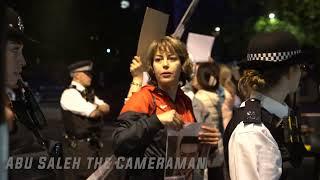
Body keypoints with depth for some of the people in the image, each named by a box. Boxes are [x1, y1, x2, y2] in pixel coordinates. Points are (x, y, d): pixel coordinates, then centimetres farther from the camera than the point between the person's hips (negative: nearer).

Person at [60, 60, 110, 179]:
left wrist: (96, 107, -14)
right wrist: (99, 108, 2)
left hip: (93, 144, 9)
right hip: (79, 147, -8)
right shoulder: (70, 94, -15)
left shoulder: (89, 93, 13)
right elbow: (94, 113, -19)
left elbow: (106, 108, 4)